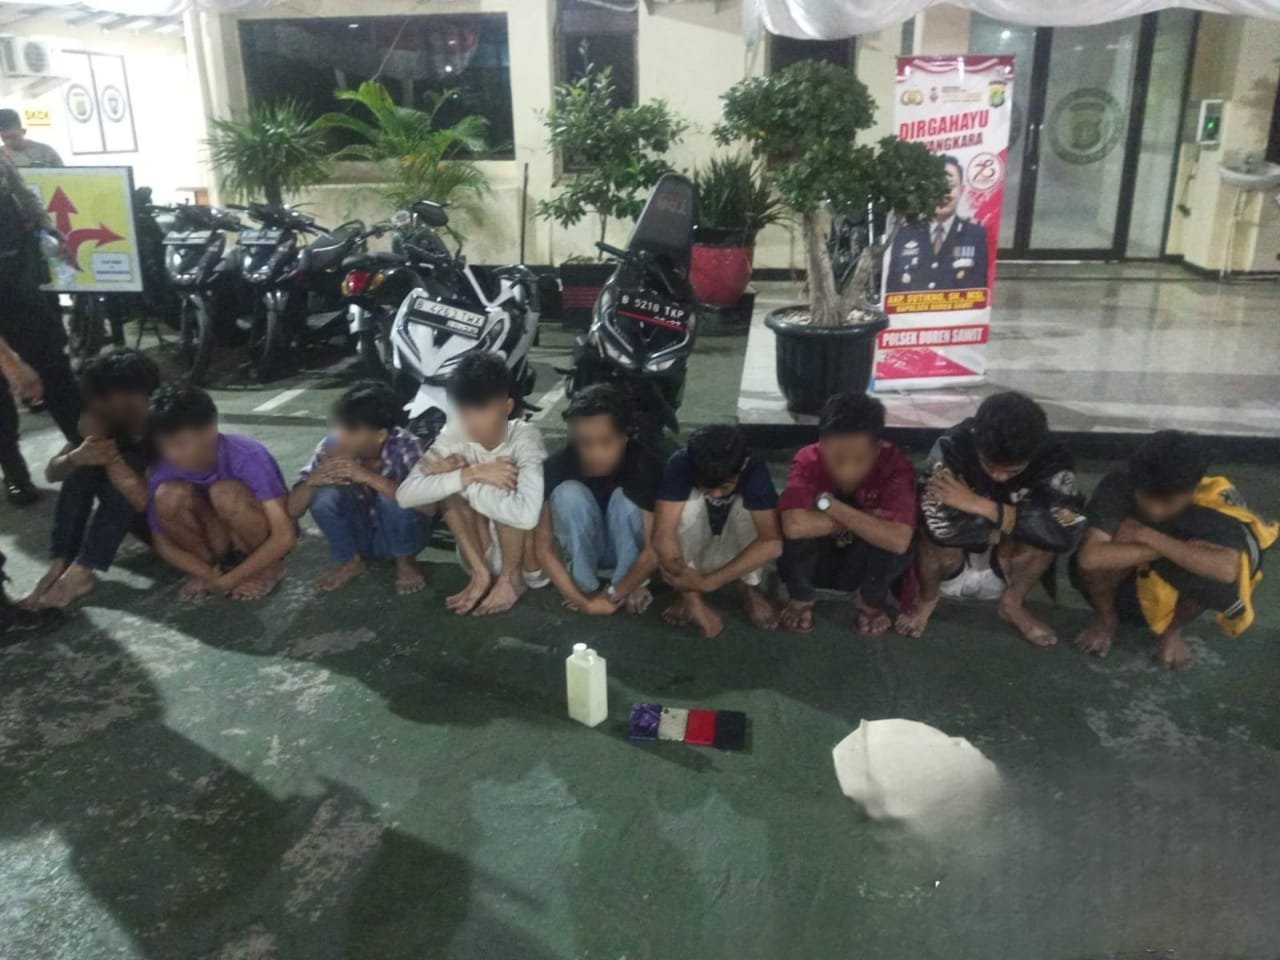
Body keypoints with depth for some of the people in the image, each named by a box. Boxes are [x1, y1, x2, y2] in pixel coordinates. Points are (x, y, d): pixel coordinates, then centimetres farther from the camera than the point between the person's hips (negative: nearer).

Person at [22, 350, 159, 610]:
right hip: (137, 516, 6)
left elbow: (145, 500, -36)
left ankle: (80, 573, -28)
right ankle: (60, 566, -19)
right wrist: (76, 457, -30)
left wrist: (108, 452, -34)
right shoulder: (110, 423, -8)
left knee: (119, 474, -29)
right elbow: (51, 472, -7)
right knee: (84, 463, -14)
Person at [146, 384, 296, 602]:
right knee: (168, 495, -24)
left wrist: (228, 580, -28)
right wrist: (208, 574, -21)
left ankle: (268, 567, -9)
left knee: (225, 493, -33)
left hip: (266, 540, -3)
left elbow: (285, 536, -33)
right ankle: (211, 565, -1)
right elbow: (162, 543, -6)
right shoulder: (163, 473, -18)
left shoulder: (247, 456, -30)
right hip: (220, 539, 4)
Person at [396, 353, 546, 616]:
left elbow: (526, 515, -43)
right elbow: (405, 494, -26)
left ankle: (513, 577, -8)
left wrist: (458, 477, -33)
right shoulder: (454, 435, -15)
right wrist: (473, 473, -36)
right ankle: (481, 573, -9)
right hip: (486, 548, 4)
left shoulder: (525, 436, -26)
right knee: (451, 484, -18)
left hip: (534, 554, -3)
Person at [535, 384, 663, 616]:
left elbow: (656, 548, -26)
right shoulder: (557, 466, -26)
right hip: (581, 548, 0)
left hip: (629, 548, 0)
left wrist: (612, 596, -28)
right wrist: (581, 599, -29)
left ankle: (632, 585, -13)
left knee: (625, 497, -32)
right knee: (569, 493, -31)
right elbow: (544, 546, -23)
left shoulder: (645, 465, -28)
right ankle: (586, 588, -16)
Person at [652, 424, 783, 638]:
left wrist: (707, 582, -43)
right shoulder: (680, 465, -30)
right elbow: (662, 536, -37)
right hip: (690, 553, 0)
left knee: (749, 505, -31)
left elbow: (771, 542, -40)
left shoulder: (754, 471, -30)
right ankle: (689, 596, -15)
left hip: (739, 554, 0)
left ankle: (751, 589, -10)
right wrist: (693, 598, -40)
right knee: (690, 503, -31)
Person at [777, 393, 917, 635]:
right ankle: (800, 598, -1)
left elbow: (899, 540, -41)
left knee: (888, 539, -33)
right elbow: (794, 525, -42)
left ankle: (871, 601, 0)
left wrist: (829, 504, -37)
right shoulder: (809, 460, -26)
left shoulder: (895, 465, -27)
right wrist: (866, 520, -33)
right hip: (817, 561, 0)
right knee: (799, 532, -33)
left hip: (862, 566, 0)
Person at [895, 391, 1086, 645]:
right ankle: (927, 598, -1)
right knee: (938, 538, -35)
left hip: (1005, 566, 2)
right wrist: (1010, 523, -28)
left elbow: (1067, 531, -38)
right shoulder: (952, 447, -29)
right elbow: (942, 526, -40)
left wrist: (982, 506, -39)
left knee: (1043, 530, -28)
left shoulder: (1053, 458, -23)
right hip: (949, 567, -1)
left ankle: (1013, 603, 1)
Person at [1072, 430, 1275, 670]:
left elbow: (1227, 568, -46)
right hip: (1120, 588, 0)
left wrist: (1148, 536, -43)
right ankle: (1105, 619, -3)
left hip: (1173, 593, 1)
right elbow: (1089, 557, -42)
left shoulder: (1215, 501, -27)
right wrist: (1169, 548, -38)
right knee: (1120, 540, -33)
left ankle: (1172, 630, 0)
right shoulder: (1118, 487, -30)